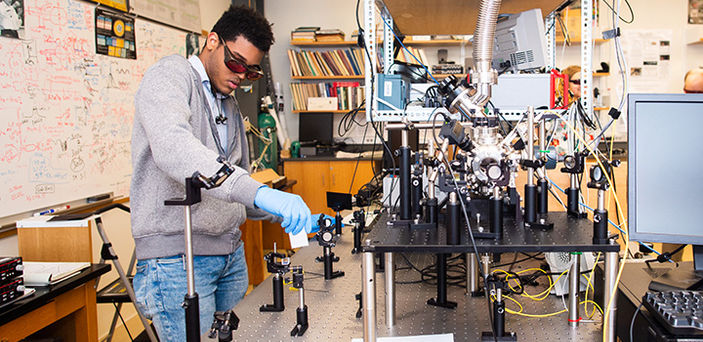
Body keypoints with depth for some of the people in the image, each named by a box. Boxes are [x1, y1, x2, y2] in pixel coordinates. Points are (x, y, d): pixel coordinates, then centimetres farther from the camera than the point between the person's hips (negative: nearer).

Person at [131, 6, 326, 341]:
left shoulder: (230, 105, 20)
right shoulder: (171, 74, -6)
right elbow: (173, 148, -28)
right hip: (176, 252, -7)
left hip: (230, 251, 8)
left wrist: (294, 214, 7)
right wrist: (259, 192, -40)